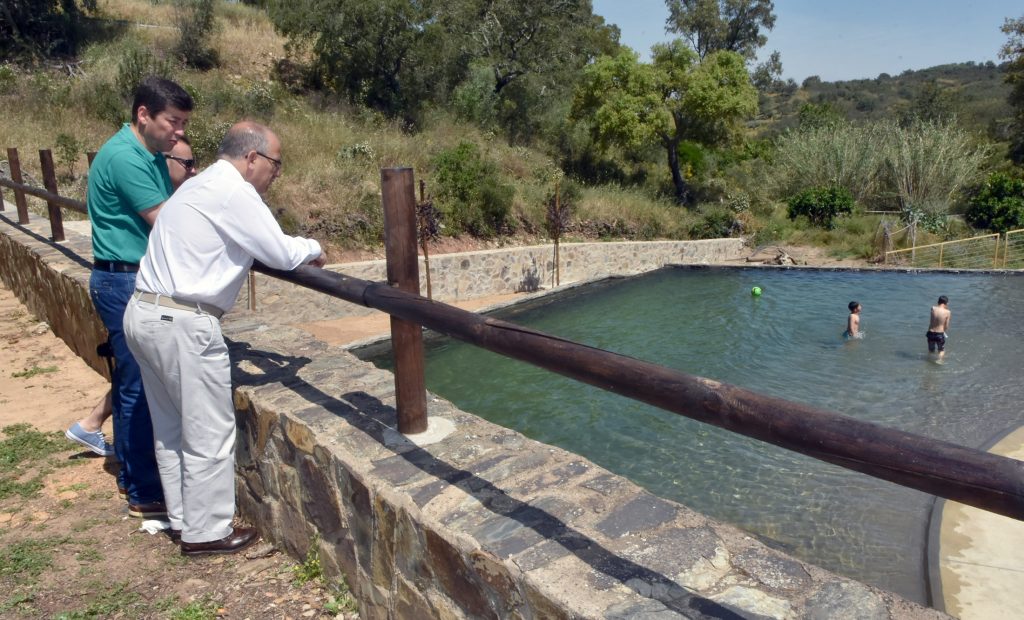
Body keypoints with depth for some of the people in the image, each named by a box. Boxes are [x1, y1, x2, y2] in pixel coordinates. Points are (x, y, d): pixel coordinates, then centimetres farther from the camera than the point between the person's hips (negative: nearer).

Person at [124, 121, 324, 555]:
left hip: (145, 314, 10)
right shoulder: (233, 191, -12)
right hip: (182, 324, -10)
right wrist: (313, 248, 6)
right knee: (209, 433, 2)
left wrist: (296, 249, 15)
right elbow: (281, 254, -12)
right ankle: (207, 532, 14)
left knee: (171, 428, 18)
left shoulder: (203, 186, 19)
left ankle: (182, 519, 31)